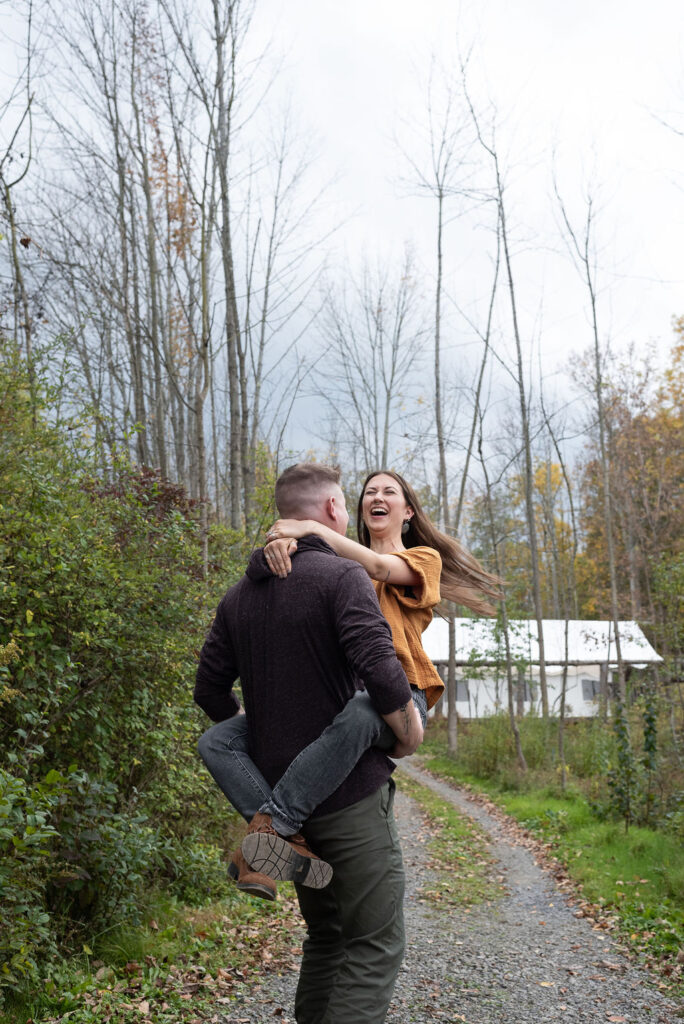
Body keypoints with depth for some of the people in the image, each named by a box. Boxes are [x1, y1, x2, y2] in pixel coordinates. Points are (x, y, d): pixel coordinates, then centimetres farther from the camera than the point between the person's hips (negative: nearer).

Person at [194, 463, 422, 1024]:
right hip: (349, 790, -7)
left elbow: (211, 691, 12)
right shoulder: (341, 576, -13)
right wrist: (410, 732, -9)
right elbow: (380, 671, -25)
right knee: (375, 945, 1)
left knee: (326, 935, 22)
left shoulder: (239, 595, 9)